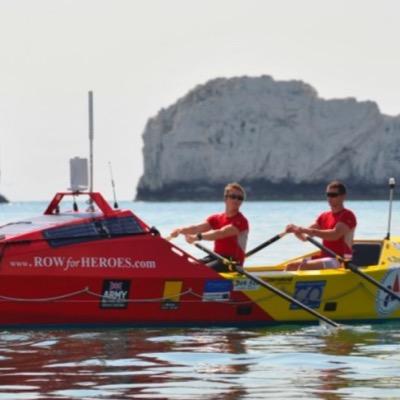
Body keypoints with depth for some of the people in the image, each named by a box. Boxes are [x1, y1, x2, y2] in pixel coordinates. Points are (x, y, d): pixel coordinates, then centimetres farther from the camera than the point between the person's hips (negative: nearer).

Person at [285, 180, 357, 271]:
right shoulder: (324, 216, 17)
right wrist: (296, 230, -11)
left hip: (340, 261, -8)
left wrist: (307, 230, -31)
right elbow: (305, 237, 13)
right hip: (324, 257, 8)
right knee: (291, 266, -5)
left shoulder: (347, 216, -9)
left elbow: (335, 235, -27)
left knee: (304, 266, -28)